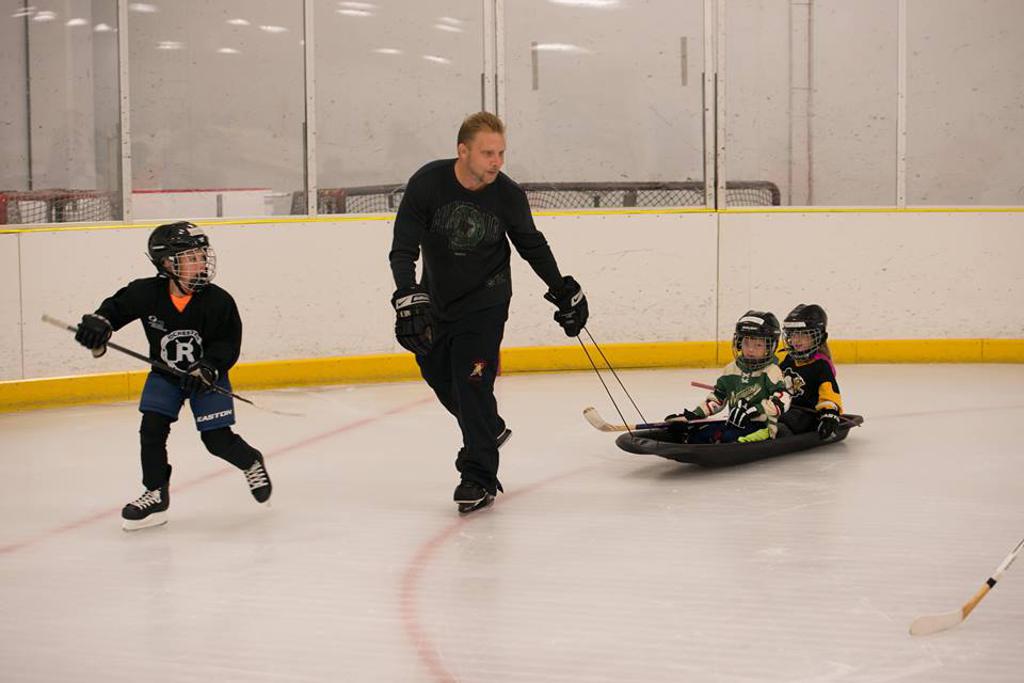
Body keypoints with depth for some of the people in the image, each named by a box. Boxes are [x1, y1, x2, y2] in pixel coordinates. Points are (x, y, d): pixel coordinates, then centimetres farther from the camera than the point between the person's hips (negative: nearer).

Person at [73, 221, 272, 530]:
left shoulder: (218, 301, -21)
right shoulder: (146, 293, -18)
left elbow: (229, 343, -16)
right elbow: (117, 306, -3)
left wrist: (208, 369, -29)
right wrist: (99, 322, -23)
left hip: (207, 377, -2)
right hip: (165, 375, 2)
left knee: (217, 439, -5)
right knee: (152, 427, -10)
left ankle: (252, 462, 28)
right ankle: (156, 495, 3)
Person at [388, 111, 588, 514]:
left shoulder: (508, 195, -17)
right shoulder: (428, 183, -20)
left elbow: (532, 246, 2)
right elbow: (403, 247, -20)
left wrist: (564, 291, 6)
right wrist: (409, 298, -34)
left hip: (484, 302, -3)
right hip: (437, 297, 3)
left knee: (472, 382, -13)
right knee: (437, 374, 16)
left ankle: (480, 478, -6)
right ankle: (488, 431, 43)